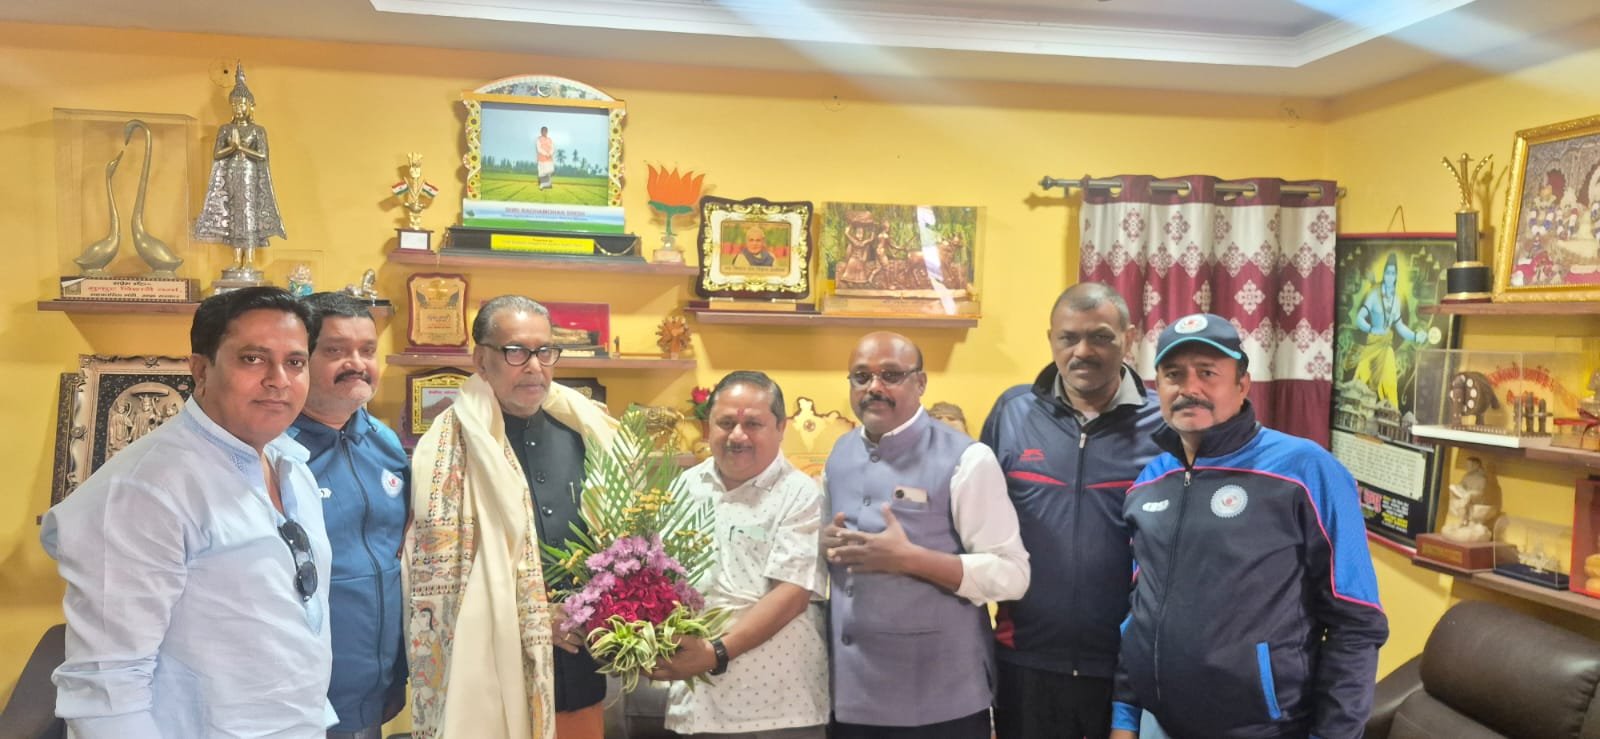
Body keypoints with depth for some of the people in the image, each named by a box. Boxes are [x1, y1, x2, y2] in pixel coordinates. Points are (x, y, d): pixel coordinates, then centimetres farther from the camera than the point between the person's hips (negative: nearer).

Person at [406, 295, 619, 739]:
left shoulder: (583, 431, 6)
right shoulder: (452, 445, -9)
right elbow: (440, 568, -12)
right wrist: (535, 618, -14)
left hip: (578, 662, 5)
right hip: (494, 667, -5)